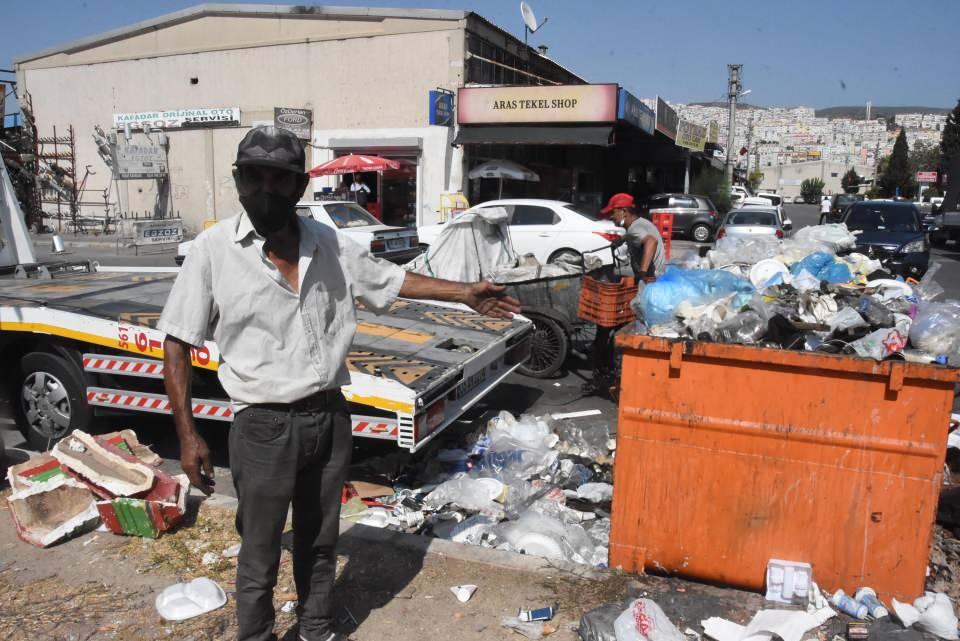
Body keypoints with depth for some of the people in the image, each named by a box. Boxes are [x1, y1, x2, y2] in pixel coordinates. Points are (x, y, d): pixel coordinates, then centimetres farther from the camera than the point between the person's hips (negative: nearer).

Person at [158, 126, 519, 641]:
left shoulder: (327, 244, 1)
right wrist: (188, 435, -11)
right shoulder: (214, 250, -10)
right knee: (260, 557, 10)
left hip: (330, 419, 4)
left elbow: (391, 279, 15)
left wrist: (463, 293, 12)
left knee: (320, 543, 21)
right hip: (264, 427, -4)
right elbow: (176, 345, -7)